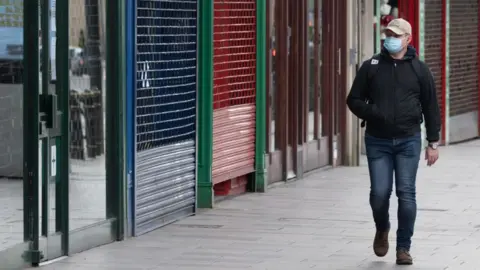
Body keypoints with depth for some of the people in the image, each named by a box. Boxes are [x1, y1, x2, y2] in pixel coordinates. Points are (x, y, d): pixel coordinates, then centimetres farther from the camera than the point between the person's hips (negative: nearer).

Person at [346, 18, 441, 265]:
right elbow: (354, 100, 6)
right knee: (379, 192, -5)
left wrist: (433, 143, 2)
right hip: (378, 141, 0)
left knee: (406, 193, -3)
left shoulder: (419, 69, 3)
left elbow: (431, 108, 6)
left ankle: (404, 247, 7)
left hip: (408, 140, 0)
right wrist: (372, 114, -13)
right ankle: (382, 230, 26)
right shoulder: (371, 67, 4)